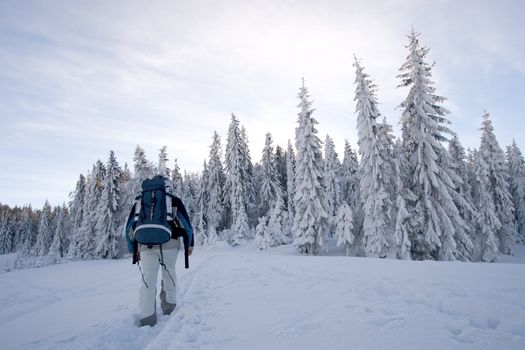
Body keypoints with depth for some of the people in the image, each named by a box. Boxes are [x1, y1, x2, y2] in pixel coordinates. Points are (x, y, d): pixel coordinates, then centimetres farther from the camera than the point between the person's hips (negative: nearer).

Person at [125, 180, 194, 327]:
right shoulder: (174, 200, 13)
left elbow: (130, 227, 20)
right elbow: (185, 222, 7)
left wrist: (133, 249, 26)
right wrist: (190, 244, 14)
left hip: (146, 244, 2)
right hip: (169, 242, -1)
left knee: (148, 279, 7)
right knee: (169, 273, 18)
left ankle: (147, 318, 2)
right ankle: (169, 305, 24)